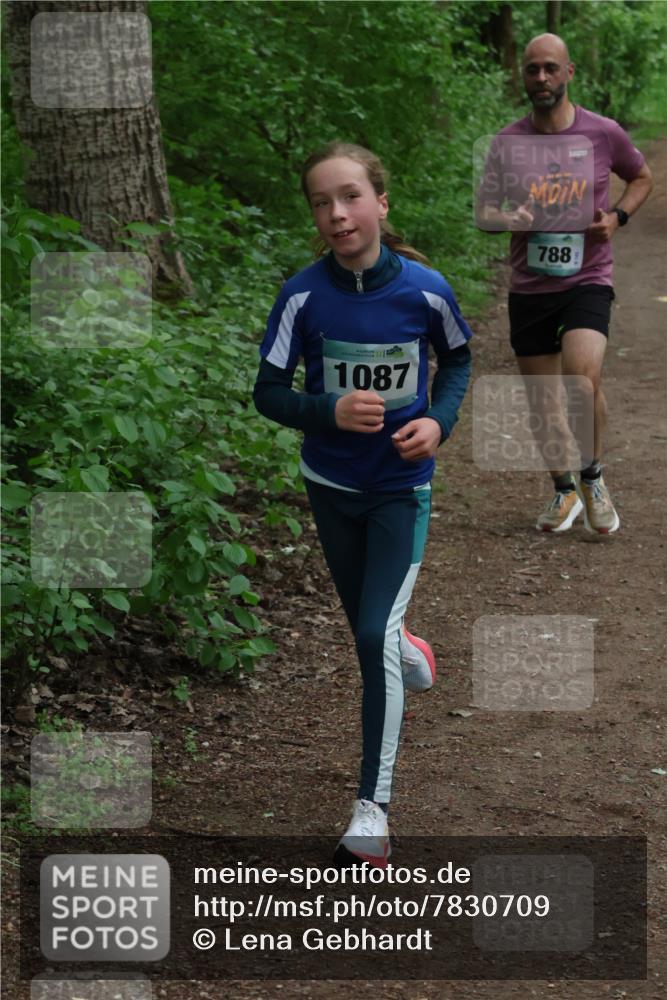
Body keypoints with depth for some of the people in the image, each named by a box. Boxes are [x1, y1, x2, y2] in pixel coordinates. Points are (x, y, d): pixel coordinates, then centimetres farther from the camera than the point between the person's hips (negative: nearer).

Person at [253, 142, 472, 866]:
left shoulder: (425, 289, -15)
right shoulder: (303, 296, -15)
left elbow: (459, 356, 5)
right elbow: (268, 393, -8)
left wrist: (439, 420, -12)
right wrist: (332, 411, -27)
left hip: (402, 487, -2)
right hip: (331, 485, 2)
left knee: (375, 636, -13)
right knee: (367, 627, 19)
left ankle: (372, 810, -10)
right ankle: (408, 649, 58)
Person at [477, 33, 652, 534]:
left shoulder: (603, 133, -2)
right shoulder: (507, 142, 1)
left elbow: (642, 178, 15)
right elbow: (483, 213, 2)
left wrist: (617, 216, -4)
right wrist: (509, 219, -22)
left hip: (587, 281, -2)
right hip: (529, 287, 3)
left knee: (583, 376, -24)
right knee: (545, 402, 8)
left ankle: (593, 477, -2)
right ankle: (564, 492, 29)